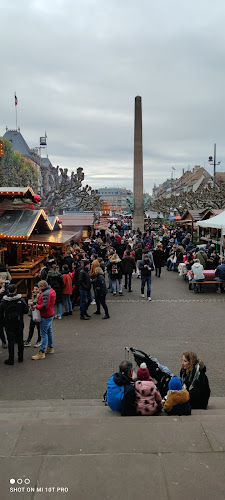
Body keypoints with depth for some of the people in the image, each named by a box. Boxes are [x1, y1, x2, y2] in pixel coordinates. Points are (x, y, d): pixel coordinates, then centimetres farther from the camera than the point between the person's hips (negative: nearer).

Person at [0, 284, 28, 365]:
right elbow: (26, 310, -6)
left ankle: (11, 359, 4)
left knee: (11, 341, 3)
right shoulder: (21, 299, -8)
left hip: (9, 324, -1)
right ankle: (20, 358, 21)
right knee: (20, 340, 13)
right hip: (19, 323, 1)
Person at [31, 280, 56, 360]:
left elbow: (44, 306, -27)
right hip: (50, 314, 10)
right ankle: (50, 348, 32)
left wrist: (36, 306, -13)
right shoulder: (51, 290, 8)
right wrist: (40, 296, 3)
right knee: (49, 331, 19)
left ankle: (41, 353, -5)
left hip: (46, 316, -10)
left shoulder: (46, 293, -23)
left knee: (44, 333, -8)